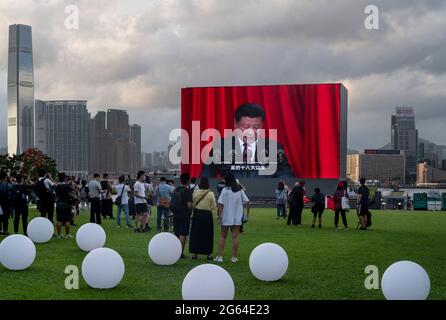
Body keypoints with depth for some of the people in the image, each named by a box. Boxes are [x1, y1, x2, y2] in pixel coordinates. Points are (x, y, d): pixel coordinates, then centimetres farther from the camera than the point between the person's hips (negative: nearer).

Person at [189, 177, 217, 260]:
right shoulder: (210, 194, -11)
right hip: (207, 215, -1)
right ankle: (209, 254, 11)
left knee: (196, 234, 9)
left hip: (197, 214, 2)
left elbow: (192, 204, 3)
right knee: (207, 234, 7)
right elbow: (214, 206, -5)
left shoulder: (195, 192, -6)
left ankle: (194, 253, 10)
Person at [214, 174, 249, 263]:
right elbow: (246, 201, -1)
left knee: (223, 236, 9)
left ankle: (220, 256, 6)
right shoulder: (240, 190, -1)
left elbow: (221, 204, -12)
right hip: (237, 217, 2)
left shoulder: (225, 190, -8)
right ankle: (234, 257, 5)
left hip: (226, 217, -1)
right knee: (235, 236, 5)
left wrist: (219, 216, -7)